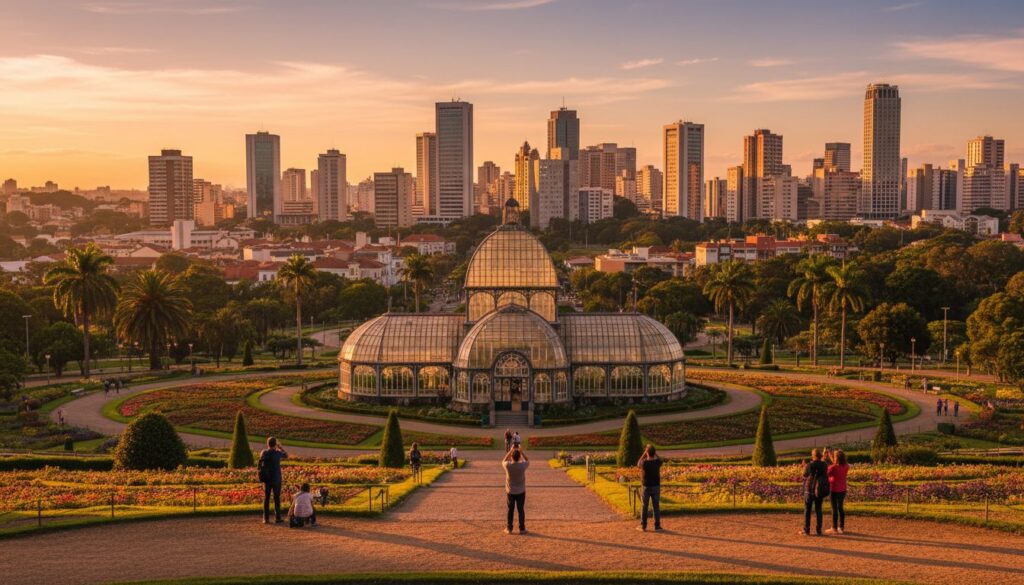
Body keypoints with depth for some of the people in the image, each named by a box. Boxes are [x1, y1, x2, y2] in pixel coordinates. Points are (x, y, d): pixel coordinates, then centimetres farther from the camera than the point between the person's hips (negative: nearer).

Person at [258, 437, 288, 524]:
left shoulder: (263, 453, -3)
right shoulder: (278, 453, -11)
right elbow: (286, 455, 12)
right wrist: (280, 447, 20)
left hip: (266, 479, 2)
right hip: (276, 479, -2)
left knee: (266, 498, 7)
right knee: (277, 498, 5)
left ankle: (266, 518, 4)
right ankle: (277, 518, 5)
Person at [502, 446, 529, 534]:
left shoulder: (508, 465, -18)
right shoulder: (522, 465, -19)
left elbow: (503, 461, 7)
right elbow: (527, 460, 6)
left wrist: (510, 451, 5)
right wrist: (521, 451, 2)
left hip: (510, 492, 0)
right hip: (521, 492, 0)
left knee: (510, 510, 11)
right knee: (521, 510, 9)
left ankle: (509, 528, 16)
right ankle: (522, 529, 12)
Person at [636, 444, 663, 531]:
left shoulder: (645, 462, -16)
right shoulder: (657, 462, -9)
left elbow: (638, 464, 7)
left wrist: (644, 454, 3)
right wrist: (655, 453, 9)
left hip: (647, 487, -2)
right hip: (656, 487, 2)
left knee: (644, 507, 6)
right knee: (656, 506, 8)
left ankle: (643, 526, 10)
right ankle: (657, 526, 10)